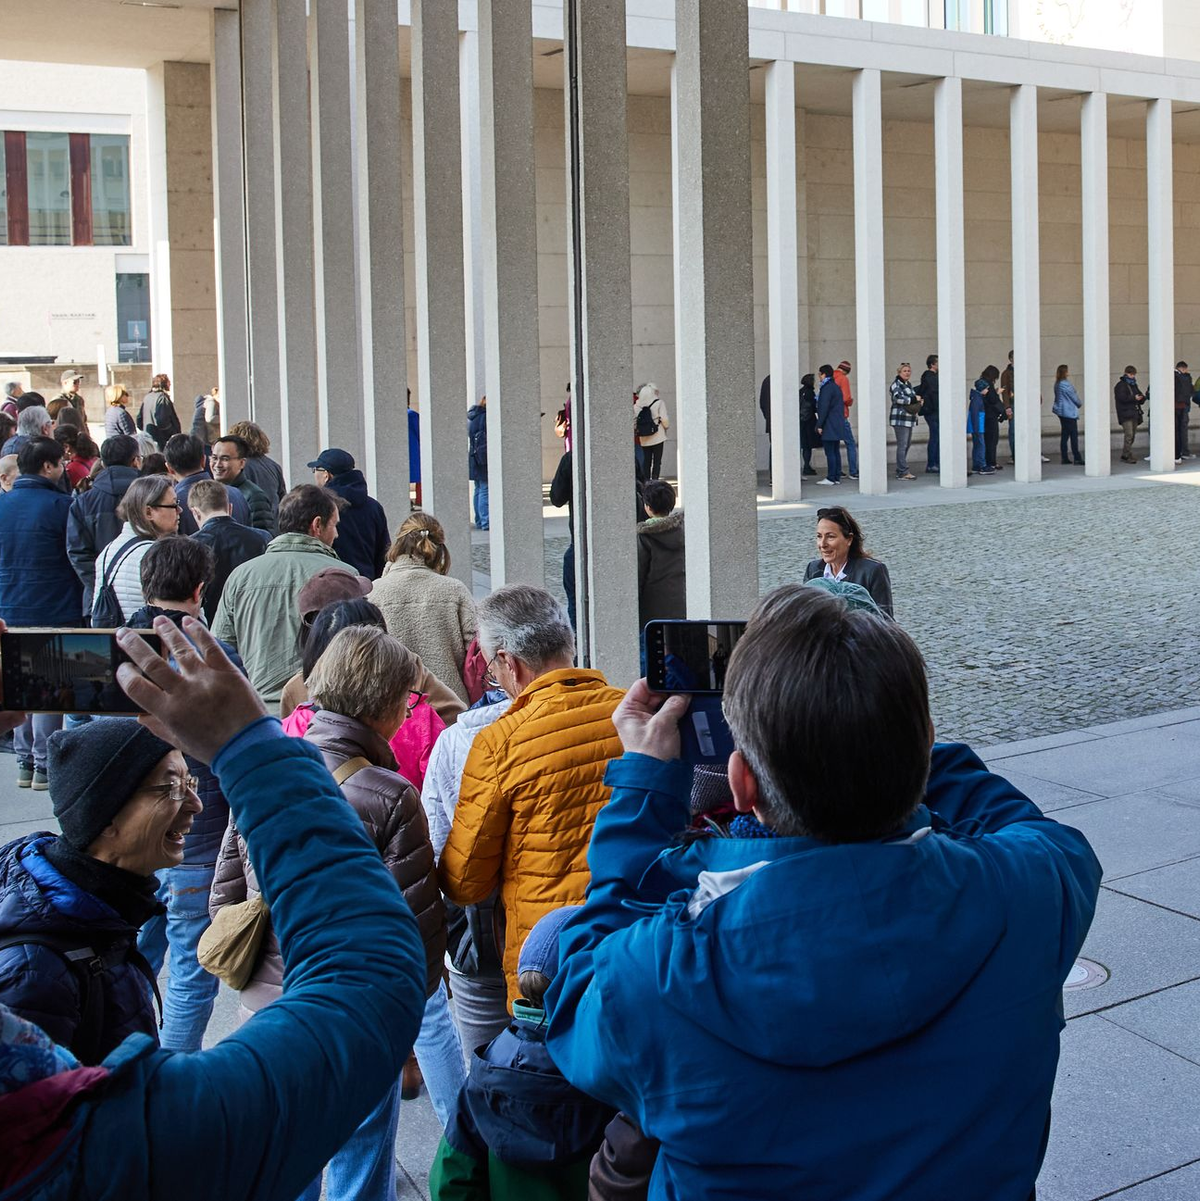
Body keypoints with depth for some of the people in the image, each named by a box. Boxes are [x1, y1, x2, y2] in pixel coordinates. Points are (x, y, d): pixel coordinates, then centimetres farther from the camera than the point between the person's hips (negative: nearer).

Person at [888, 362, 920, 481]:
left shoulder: (909, 384, 19)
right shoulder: (896, 384, -9)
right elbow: (898, 398, -24)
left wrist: (918, 400, 9)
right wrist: (914, 399, -15)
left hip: (909, 419, 9)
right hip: (900, 418, -9)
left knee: (907, 444, 11)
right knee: (902, 445, -10)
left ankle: (900, 470, 18)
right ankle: (903, 472, -9)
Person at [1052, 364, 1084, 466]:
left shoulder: (1057, 384, 10)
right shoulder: (1065, 384, -17)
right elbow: (1074, 397, -9)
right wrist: (1080, 404, 11)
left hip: (1061, 412, 9)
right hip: (1069, 412, -9)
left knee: (1065, 435, 11)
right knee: (1074, 435, -7)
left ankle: (1064, 458, 11)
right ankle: (1077, 459, -9)